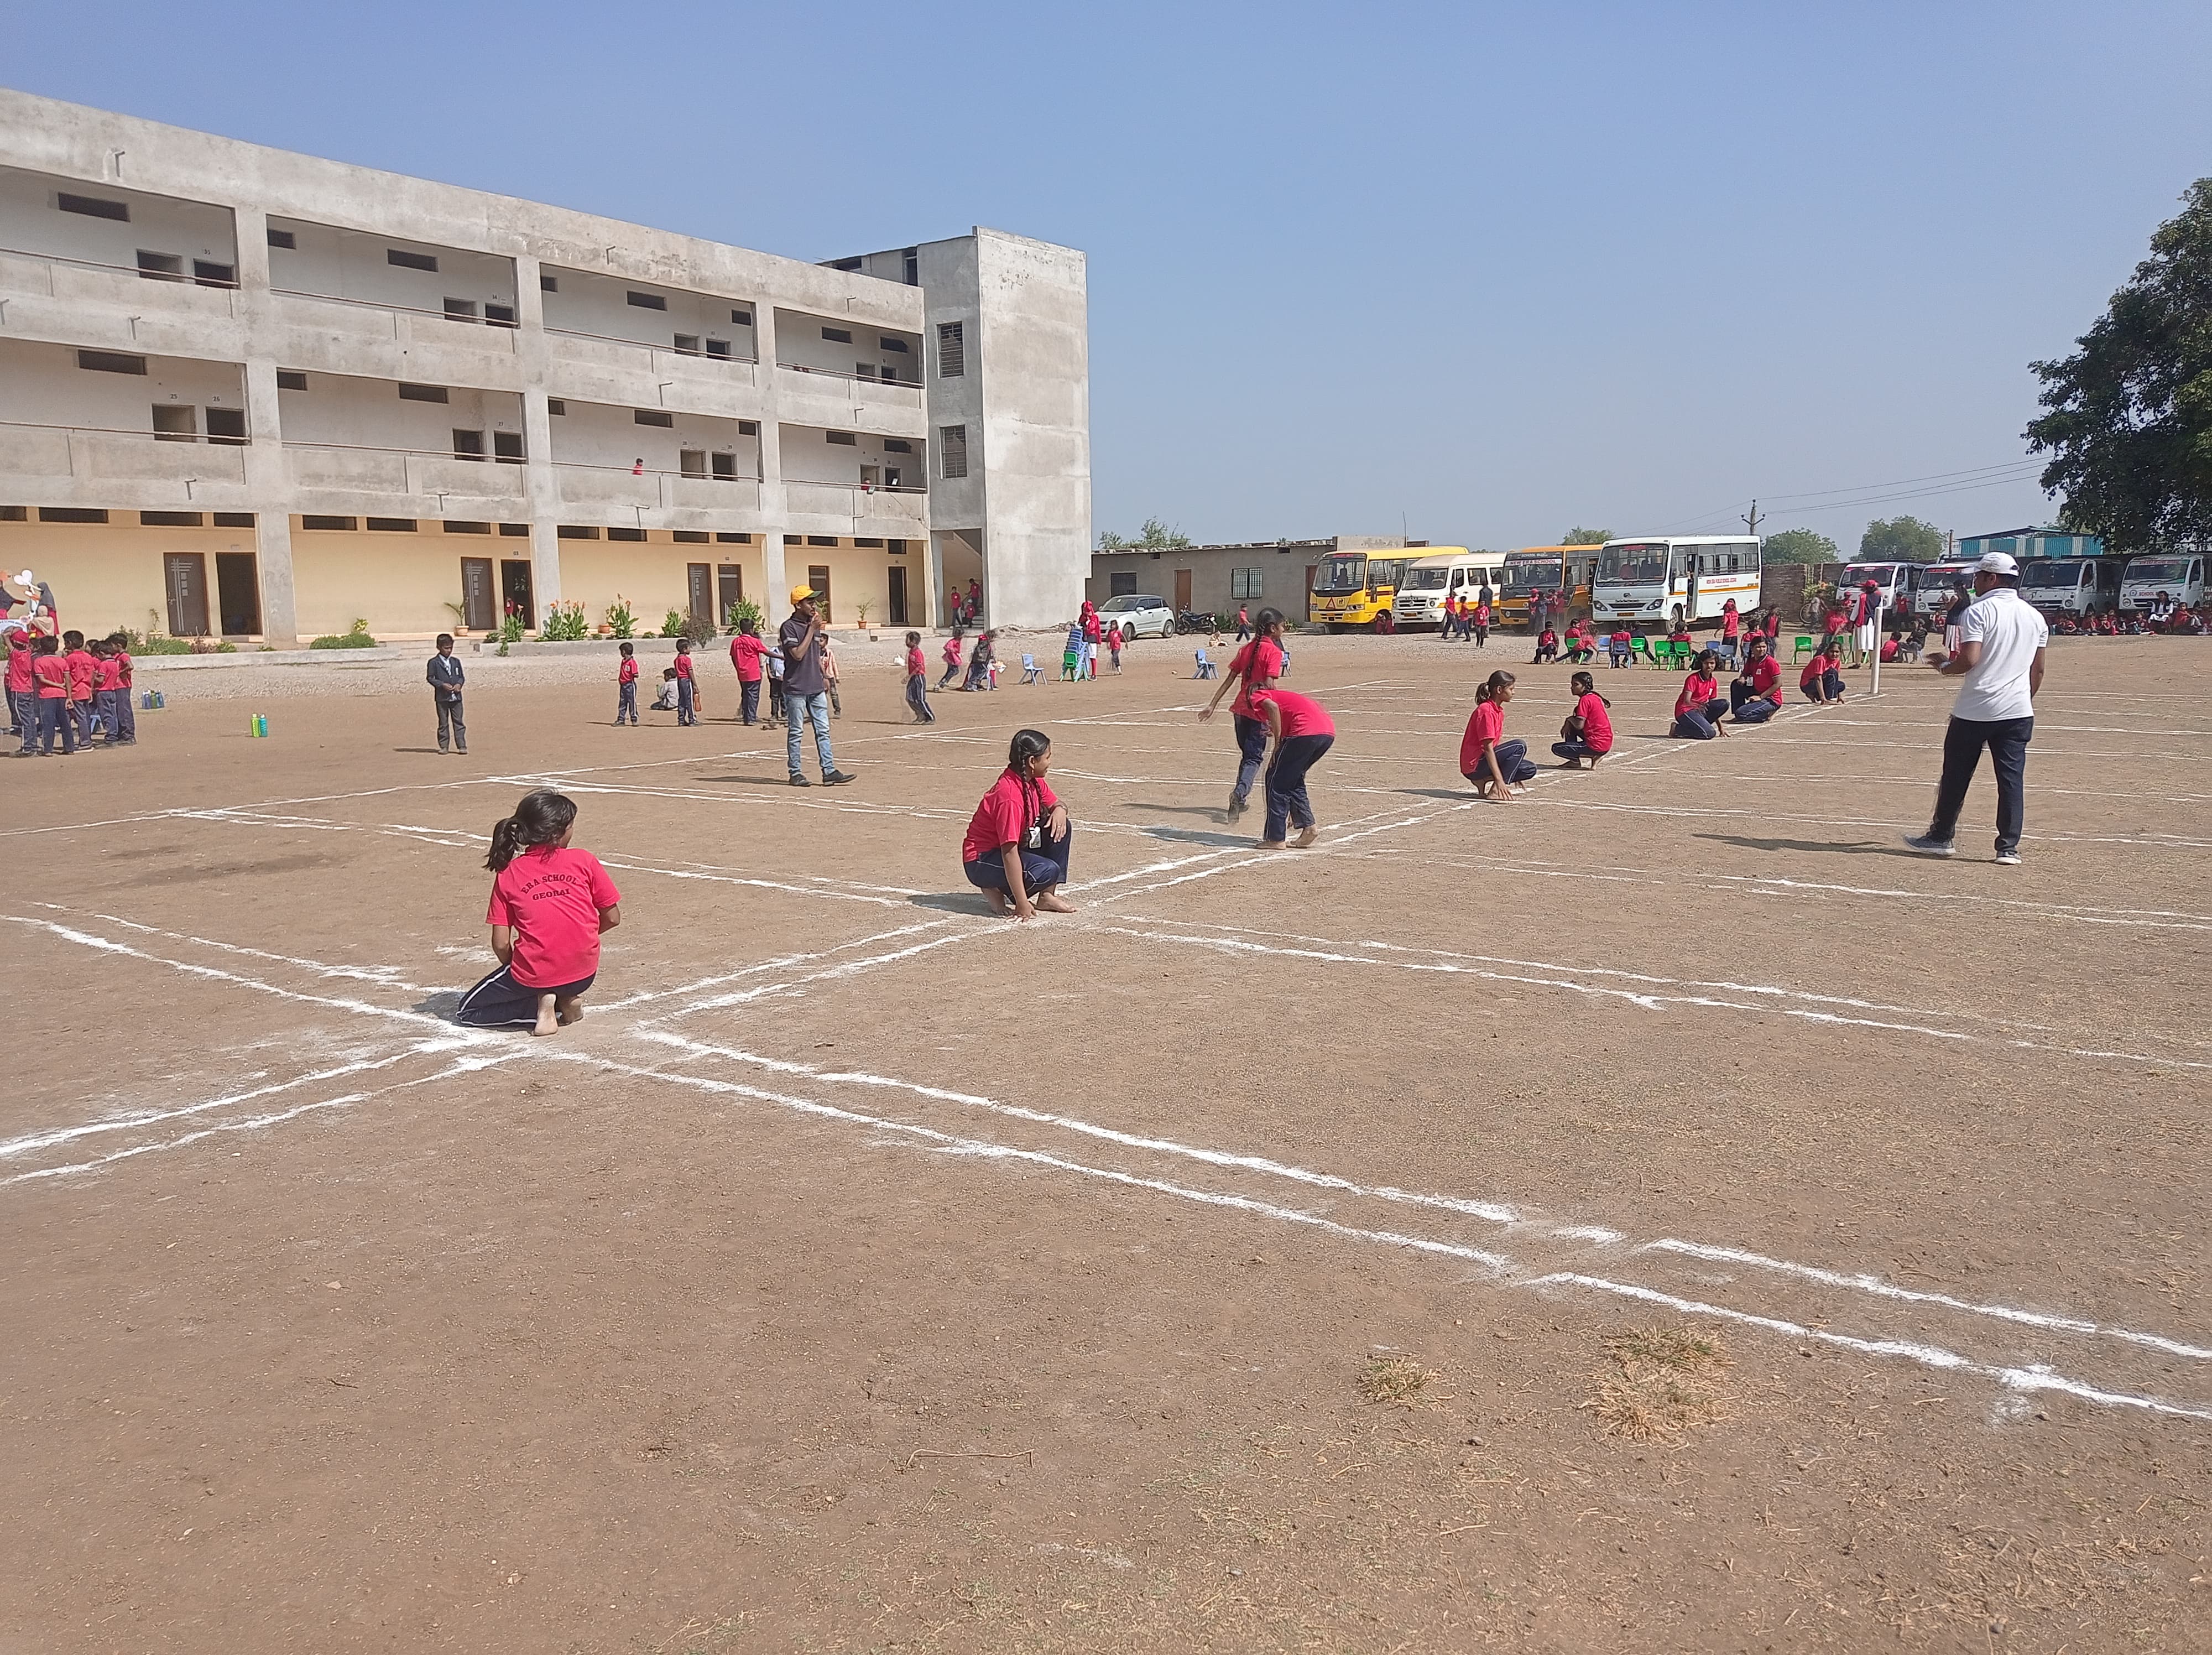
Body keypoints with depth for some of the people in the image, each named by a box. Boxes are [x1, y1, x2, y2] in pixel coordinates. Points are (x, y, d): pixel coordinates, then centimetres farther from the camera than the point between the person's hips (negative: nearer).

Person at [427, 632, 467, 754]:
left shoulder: (456, 662, 11)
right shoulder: (434, 663, -2)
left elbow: (461, 676, 15)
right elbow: (430, 678, -4)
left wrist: (459, 684, -7)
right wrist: (442, 685, -17)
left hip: (456, 697, 3)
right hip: (442, 698, -3)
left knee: (458, 722, 2)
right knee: (443, 723, 4)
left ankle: (462, 745, 4)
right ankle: (443, 746, 11)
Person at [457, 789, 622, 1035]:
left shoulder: (507, 875, -1)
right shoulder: (584, 861, -3)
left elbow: (501, 944, -3)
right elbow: (612, 918, 1)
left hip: (535, 976, -2)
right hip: (584, 974, 3)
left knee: (468, 1010, 20)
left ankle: (542, 1004, -3)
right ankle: (568, 998, 10)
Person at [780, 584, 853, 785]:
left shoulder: (815, 624, 13)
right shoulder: (789, 627, -10)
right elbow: (798, 654, -20)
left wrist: (823, 678, 19)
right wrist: (812, 630, -17)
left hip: (816, 688, 7)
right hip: (796, 689, -7)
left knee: (823, 731, 3)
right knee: (795, 732, 1)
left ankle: (829, 771, 3)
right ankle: (795, 774, 7)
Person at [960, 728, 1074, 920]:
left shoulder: (1034, 781, -1)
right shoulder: (1009, 795, -29)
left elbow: (1055, 804, 18)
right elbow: (1009, 852, -32)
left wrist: (1059, 810, -11)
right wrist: (1022, 904, -33)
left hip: (1013, 848, 10)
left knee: (1060, 827, 0)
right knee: (1048, 871, -28)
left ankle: (1047, 896, 3)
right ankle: (995, 890, -5)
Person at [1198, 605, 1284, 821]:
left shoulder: (1246, 649, 10)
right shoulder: (1274, 652, -10)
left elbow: (1229, 679, 9)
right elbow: (1269, 685, -19)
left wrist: (1212, 705, 10)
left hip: (1240, 708, 6)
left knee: (1247, 755, 20)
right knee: (1255, 758, -3)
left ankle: (1240, 799, 22)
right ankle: (1239, 793, -26)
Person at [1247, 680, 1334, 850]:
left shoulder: (1257, 696, 19)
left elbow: (1273, 707, -8)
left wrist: (1278, 743, -2)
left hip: (1306, 732, -8)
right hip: (1329, 732, 8)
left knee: (1276, 781, 5)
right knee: (1294, 781, 25)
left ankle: (1276, 839, 7)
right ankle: (1308, 826, 18)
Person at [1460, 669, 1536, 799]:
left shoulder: (1499, 710, 13)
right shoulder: (1486, 711, -18)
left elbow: (1498, 742, 16)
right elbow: (1488, 748, -23)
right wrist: (1499, 780, -28)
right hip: (1474, 767, -10)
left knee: (1530, 769, 5)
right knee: (1520, 746, -19)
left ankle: (1485, 781, 1)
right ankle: (1496, 791, -20)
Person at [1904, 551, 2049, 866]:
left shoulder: (1978, 611, -9)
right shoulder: (2035, 617, 11)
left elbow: (1969, 660, -19)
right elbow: (2038, 670, 14)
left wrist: (1944, 666, 0)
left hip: (1974, 711, -5)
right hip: (2017, 711, 5)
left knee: (1955, 776, 8)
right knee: (2012, 779, 4)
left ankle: (1940, 837, 18)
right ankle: (2009, 848, 2)